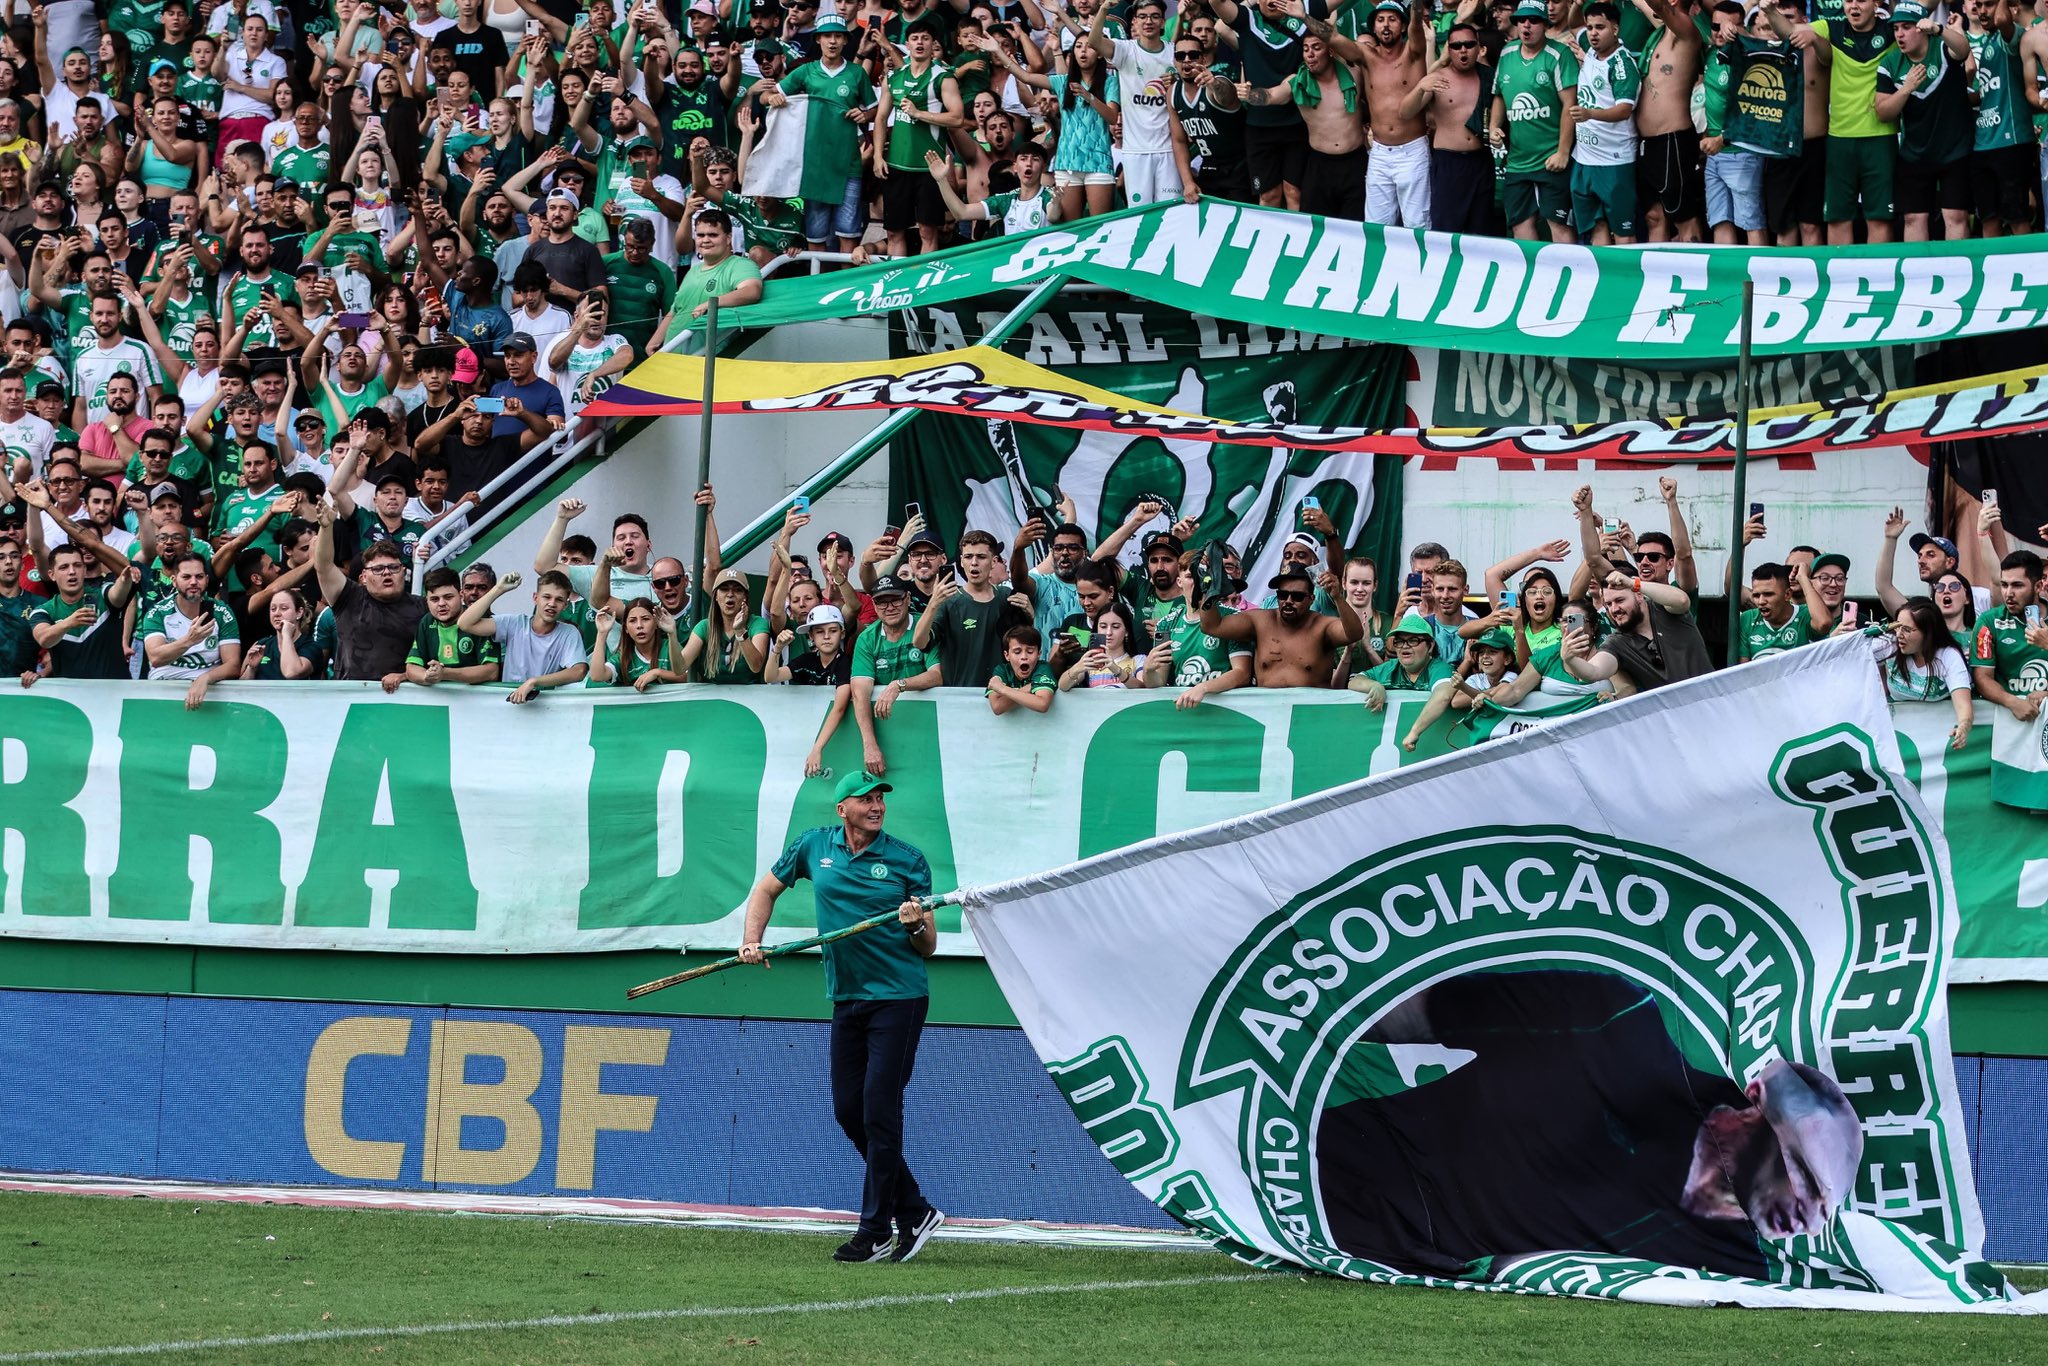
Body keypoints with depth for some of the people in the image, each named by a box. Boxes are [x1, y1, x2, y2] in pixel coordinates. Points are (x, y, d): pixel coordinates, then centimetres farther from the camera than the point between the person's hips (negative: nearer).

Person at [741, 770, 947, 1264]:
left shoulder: (907, 861, -4)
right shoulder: (814, 846, 5)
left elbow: (928, 949, -1)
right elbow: (768, 888, 20)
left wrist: (916, 925, -23)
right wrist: (752, 939, 6)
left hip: (899, 996, -5)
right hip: (846, 997, 5)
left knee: (879, 1112, -9)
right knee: (848, 1111, 6)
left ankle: (875, 1232, -3)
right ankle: (915, 1212, 18)